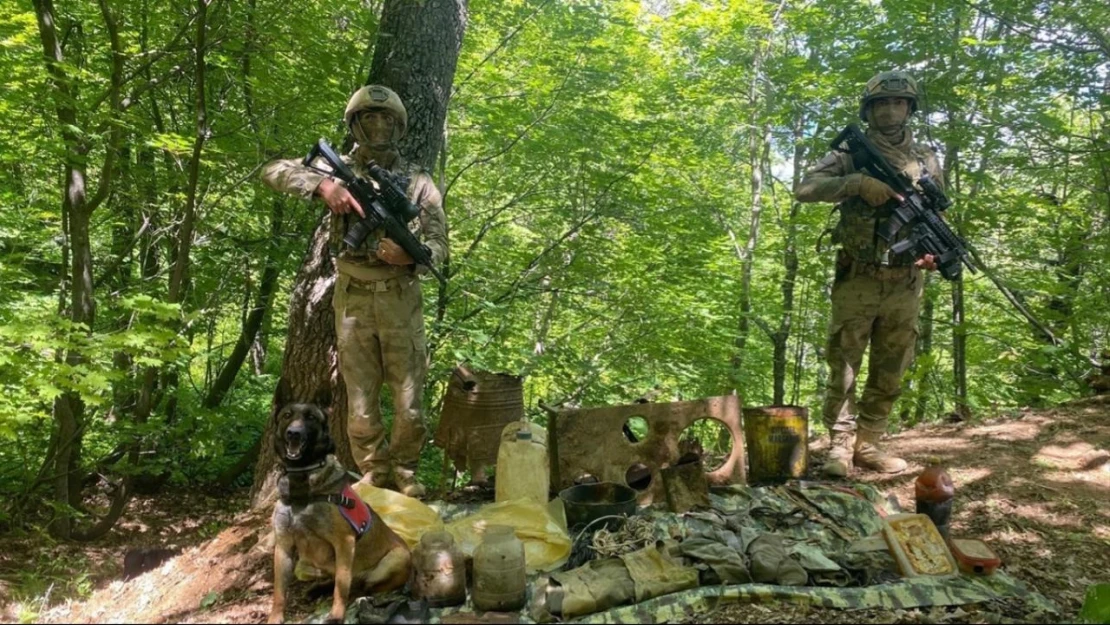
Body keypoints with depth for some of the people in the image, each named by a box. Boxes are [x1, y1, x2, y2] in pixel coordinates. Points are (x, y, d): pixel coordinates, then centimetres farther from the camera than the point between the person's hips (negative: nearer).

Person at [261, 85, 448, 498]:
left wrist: (411, 256, -22)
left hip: (401, 300, 0)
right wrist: (322, 185, -16)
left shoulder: (417, 181, 5)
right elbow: (274, 170, 1)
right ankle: (374, 476, 21)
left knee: (410, 401, 3)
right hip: (353, 300, 1)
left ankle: (404, 472, 23)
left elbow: (439, 244, 1)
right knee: (361, 402, 5)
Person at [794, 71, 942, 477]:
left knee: (889, 373, 7)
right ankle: (840, 446, 5)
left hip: (905, 284, 3)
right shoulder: (850, 155, 3)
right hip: (857, 280, -3)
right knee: (843, 366, -3)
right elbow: (805, 189, -9)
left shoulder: (927, 159, 12)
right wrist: (858, 182, -22)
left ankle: (868, 445, 17)